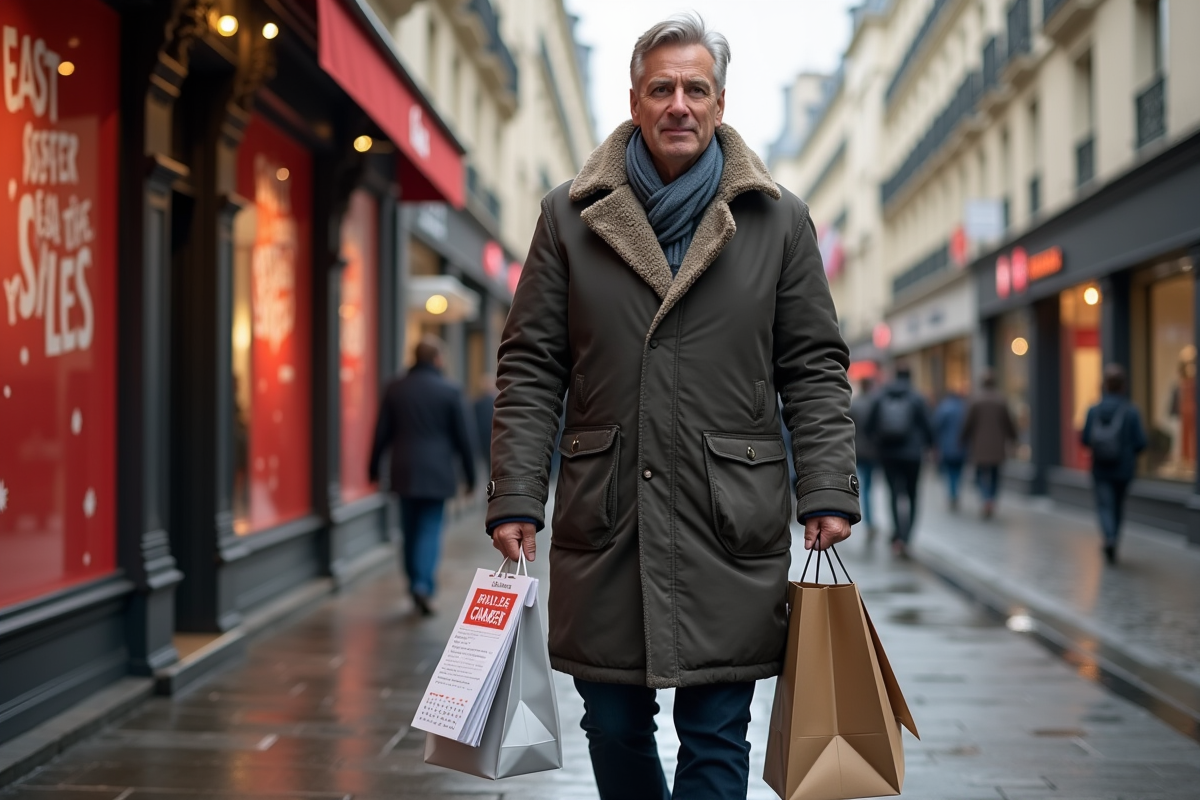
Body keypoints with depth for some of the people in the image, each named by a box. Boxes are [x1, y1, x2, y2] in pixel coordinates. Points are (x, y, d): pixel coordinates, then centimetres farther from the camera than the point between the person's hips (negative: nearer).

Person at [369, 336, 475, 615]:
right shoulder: (450, 391, -6)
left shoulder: (395, 389, 1)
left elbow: (382, 433, 3)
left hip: (404, 473, 3)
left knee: (410, 531, 14)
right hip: (436, 474, -3)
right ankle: (423, 585, -16)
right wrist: (470, 475, 6)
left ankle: (416, 585, 20)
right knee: (430, 530, 0)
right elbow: (462, 438, -2)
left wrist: (373, 467, 14)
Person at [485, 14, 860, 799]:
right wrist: (516, 500, -3)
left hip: (732, 529, -1)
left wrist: (827, 493, -5)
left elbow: (815, 369, 6)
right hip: (602, 526, 1)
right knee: (613, 728, 12)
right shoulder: (570, 216, 6)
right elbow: (530, 368, 5)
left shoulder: (779, 220, 6)